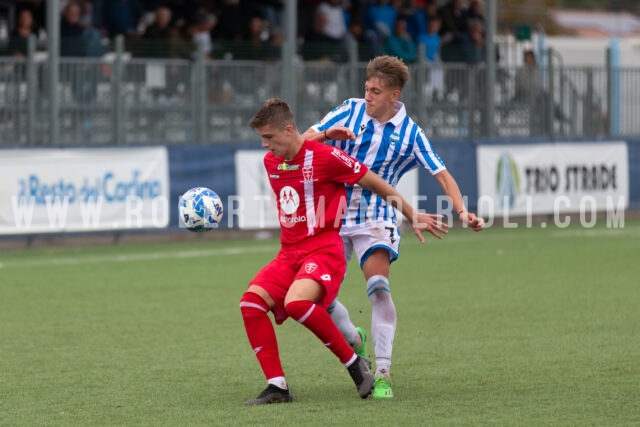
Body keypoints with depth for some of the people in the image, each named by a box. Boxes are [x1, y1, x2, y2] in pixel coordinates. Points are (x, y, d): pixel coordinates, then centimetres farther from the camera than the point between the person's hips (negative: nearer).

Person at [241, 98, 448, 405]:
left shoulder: (325, 157, -11)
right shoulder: (270, 162, 9)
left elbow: (375, 183, -1)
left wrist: (413, 217, 6)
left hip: (323, 249, -7)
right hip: (289, 252, 7)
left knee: (296, 302, -34)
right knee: (251, 302, -16)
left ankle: (354, 363, -15)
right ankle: (277, 386, -12)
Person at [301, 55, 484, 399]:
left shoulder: (409, 133, -3)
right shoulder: (350, 111, -1)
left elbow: (442, 175, -2)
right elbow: (304, 139, -2)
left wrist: (462, 212, -17)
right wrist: (326, 135, -24)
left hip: (375, 220, -2)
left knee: (378, 287, -23)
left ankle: (383, 372, -18)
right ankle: (354, 340, 30)